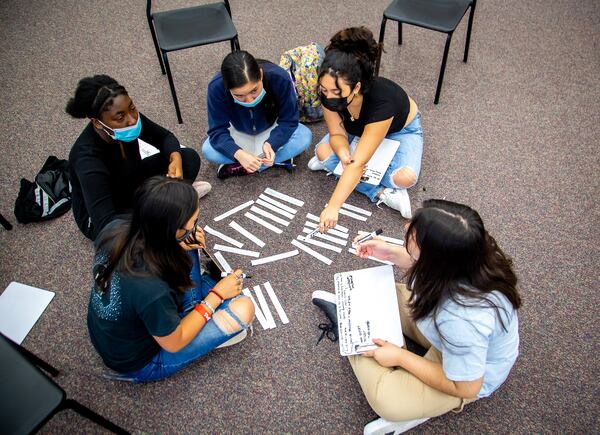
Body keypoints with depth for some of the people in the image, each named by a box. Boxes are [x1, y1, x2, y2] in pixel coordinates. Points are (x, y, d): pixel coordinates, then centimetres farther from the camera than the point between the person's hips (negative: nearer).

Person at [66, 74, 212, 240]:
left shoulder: (129, 116, -22)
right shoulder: (88, 159, -38)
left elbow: (164, 136, -3)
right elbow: (106, 226, -43)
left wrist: (175, 159, -27)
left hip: (131, 184, 5)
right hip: (99, 216, -5)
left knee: (189, 158, -9)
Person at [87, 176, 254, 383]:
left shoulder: (114, 228, -23)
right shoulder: (152, 291, -41)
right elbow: (174, 343, -20)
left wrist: (178, 245, -12)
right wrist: (217, 295, -12)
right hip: (138, 364, -6)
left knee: (186, 249, 2)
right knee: (243, 309, -13)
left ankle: (193, 310, 17)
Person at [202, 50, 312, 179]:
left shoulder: (280, 79, -34)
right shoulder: (217, 88, -33)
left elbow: (289, 121, -24)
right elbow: (217, 131, -28)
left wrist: (270, 144, -42)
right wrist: (239, 154, -47)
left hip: (271, 129, 0)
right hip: (240, 133, 0)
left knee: (305, 136, -28)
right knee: (208, 150, -26)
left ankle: (237, 167, -20)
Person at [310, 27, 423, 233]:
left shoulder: (381, 99, -44)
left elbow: (358, 163, -45)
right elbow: (337, 133, -18)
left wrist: (332, 207, -46)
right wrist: (343, 153, -42)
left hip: (400, 129, -4)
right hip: (359, 129, 4)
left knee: (405, 177, -31)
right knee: (323, 152, -23)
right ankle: (381, 193, -19)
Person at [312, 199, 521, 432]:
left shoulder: (463, 319, -45)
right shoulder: (463, 256, -24)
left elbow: (466, 388, -26)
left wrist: (400, 357, -20)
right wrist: (391, 253, -7)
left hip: (470, 375, -6)